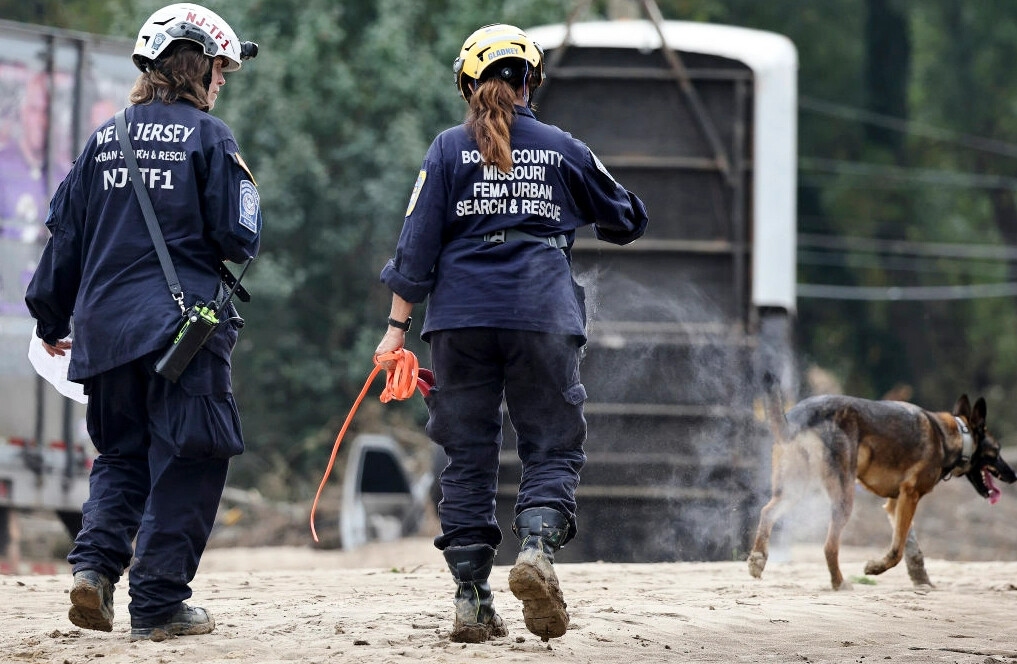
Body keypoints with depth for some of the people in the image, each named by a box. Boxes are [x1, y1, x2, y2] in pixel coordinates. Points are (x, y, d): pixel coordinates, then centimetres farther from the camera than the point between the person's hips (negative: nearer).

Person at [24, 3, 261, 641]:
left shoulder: (105, 139, 10)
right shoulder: (208, 136, -5)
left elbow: (65, 235, 13)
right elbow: (239, 238, -9)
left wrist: (51, 319, 22)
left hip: (105, 325, 5)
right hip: (183, 322, -5)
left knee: (122, 452, 18)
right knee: (185, 464, 1)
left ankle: (96, 561, -4)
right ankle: (158, 604, -1)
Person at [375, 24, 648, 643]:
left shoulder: (450, 149, 5)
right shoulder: (562, 149, 8)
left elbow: (418, 242, 0)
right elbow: (629, 219, 20)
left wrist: (398, 324, 3)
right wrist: (576, 212, 41)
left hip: (461, 318, 1)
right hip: (543, 314, -1)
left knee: (469, 454, 6)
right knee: (554, 446, 5)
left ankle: (472, 599, 3)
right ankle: (537, 547, -23)